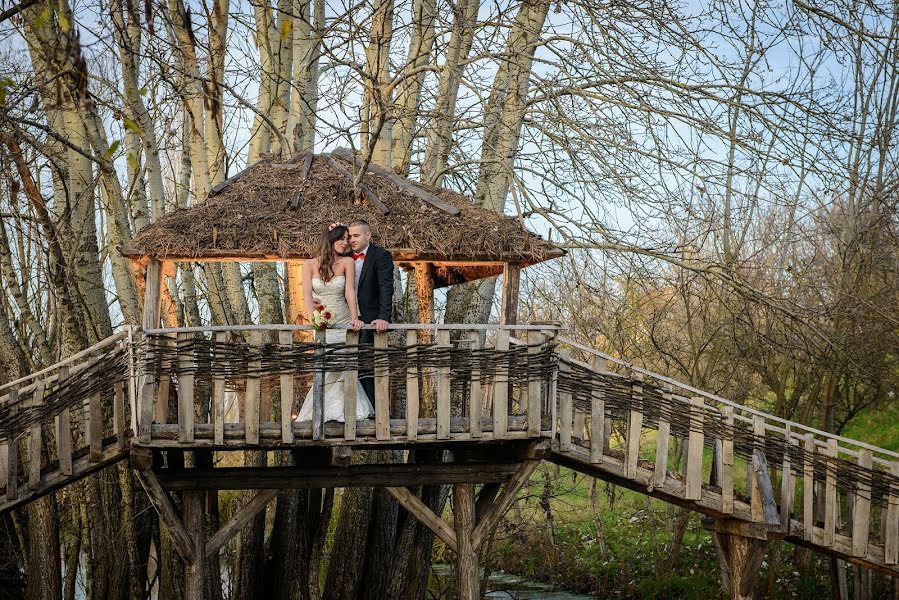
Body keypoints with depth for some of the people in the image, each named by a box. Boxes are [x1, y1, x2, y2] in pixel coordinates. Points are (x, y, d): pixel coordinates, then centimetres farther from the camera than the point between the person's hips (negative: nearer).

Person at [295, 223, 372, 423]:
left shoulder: (347, 262, 0)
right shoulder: (310, 265, 1)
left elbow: (350, 292, -11)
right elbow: (307, 295, -9)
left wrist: (354, 318, -26)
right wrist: (313, 320, -26)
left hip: (343, 323, 0)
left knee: (340, 368, -8)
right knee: (328, 369, -7)